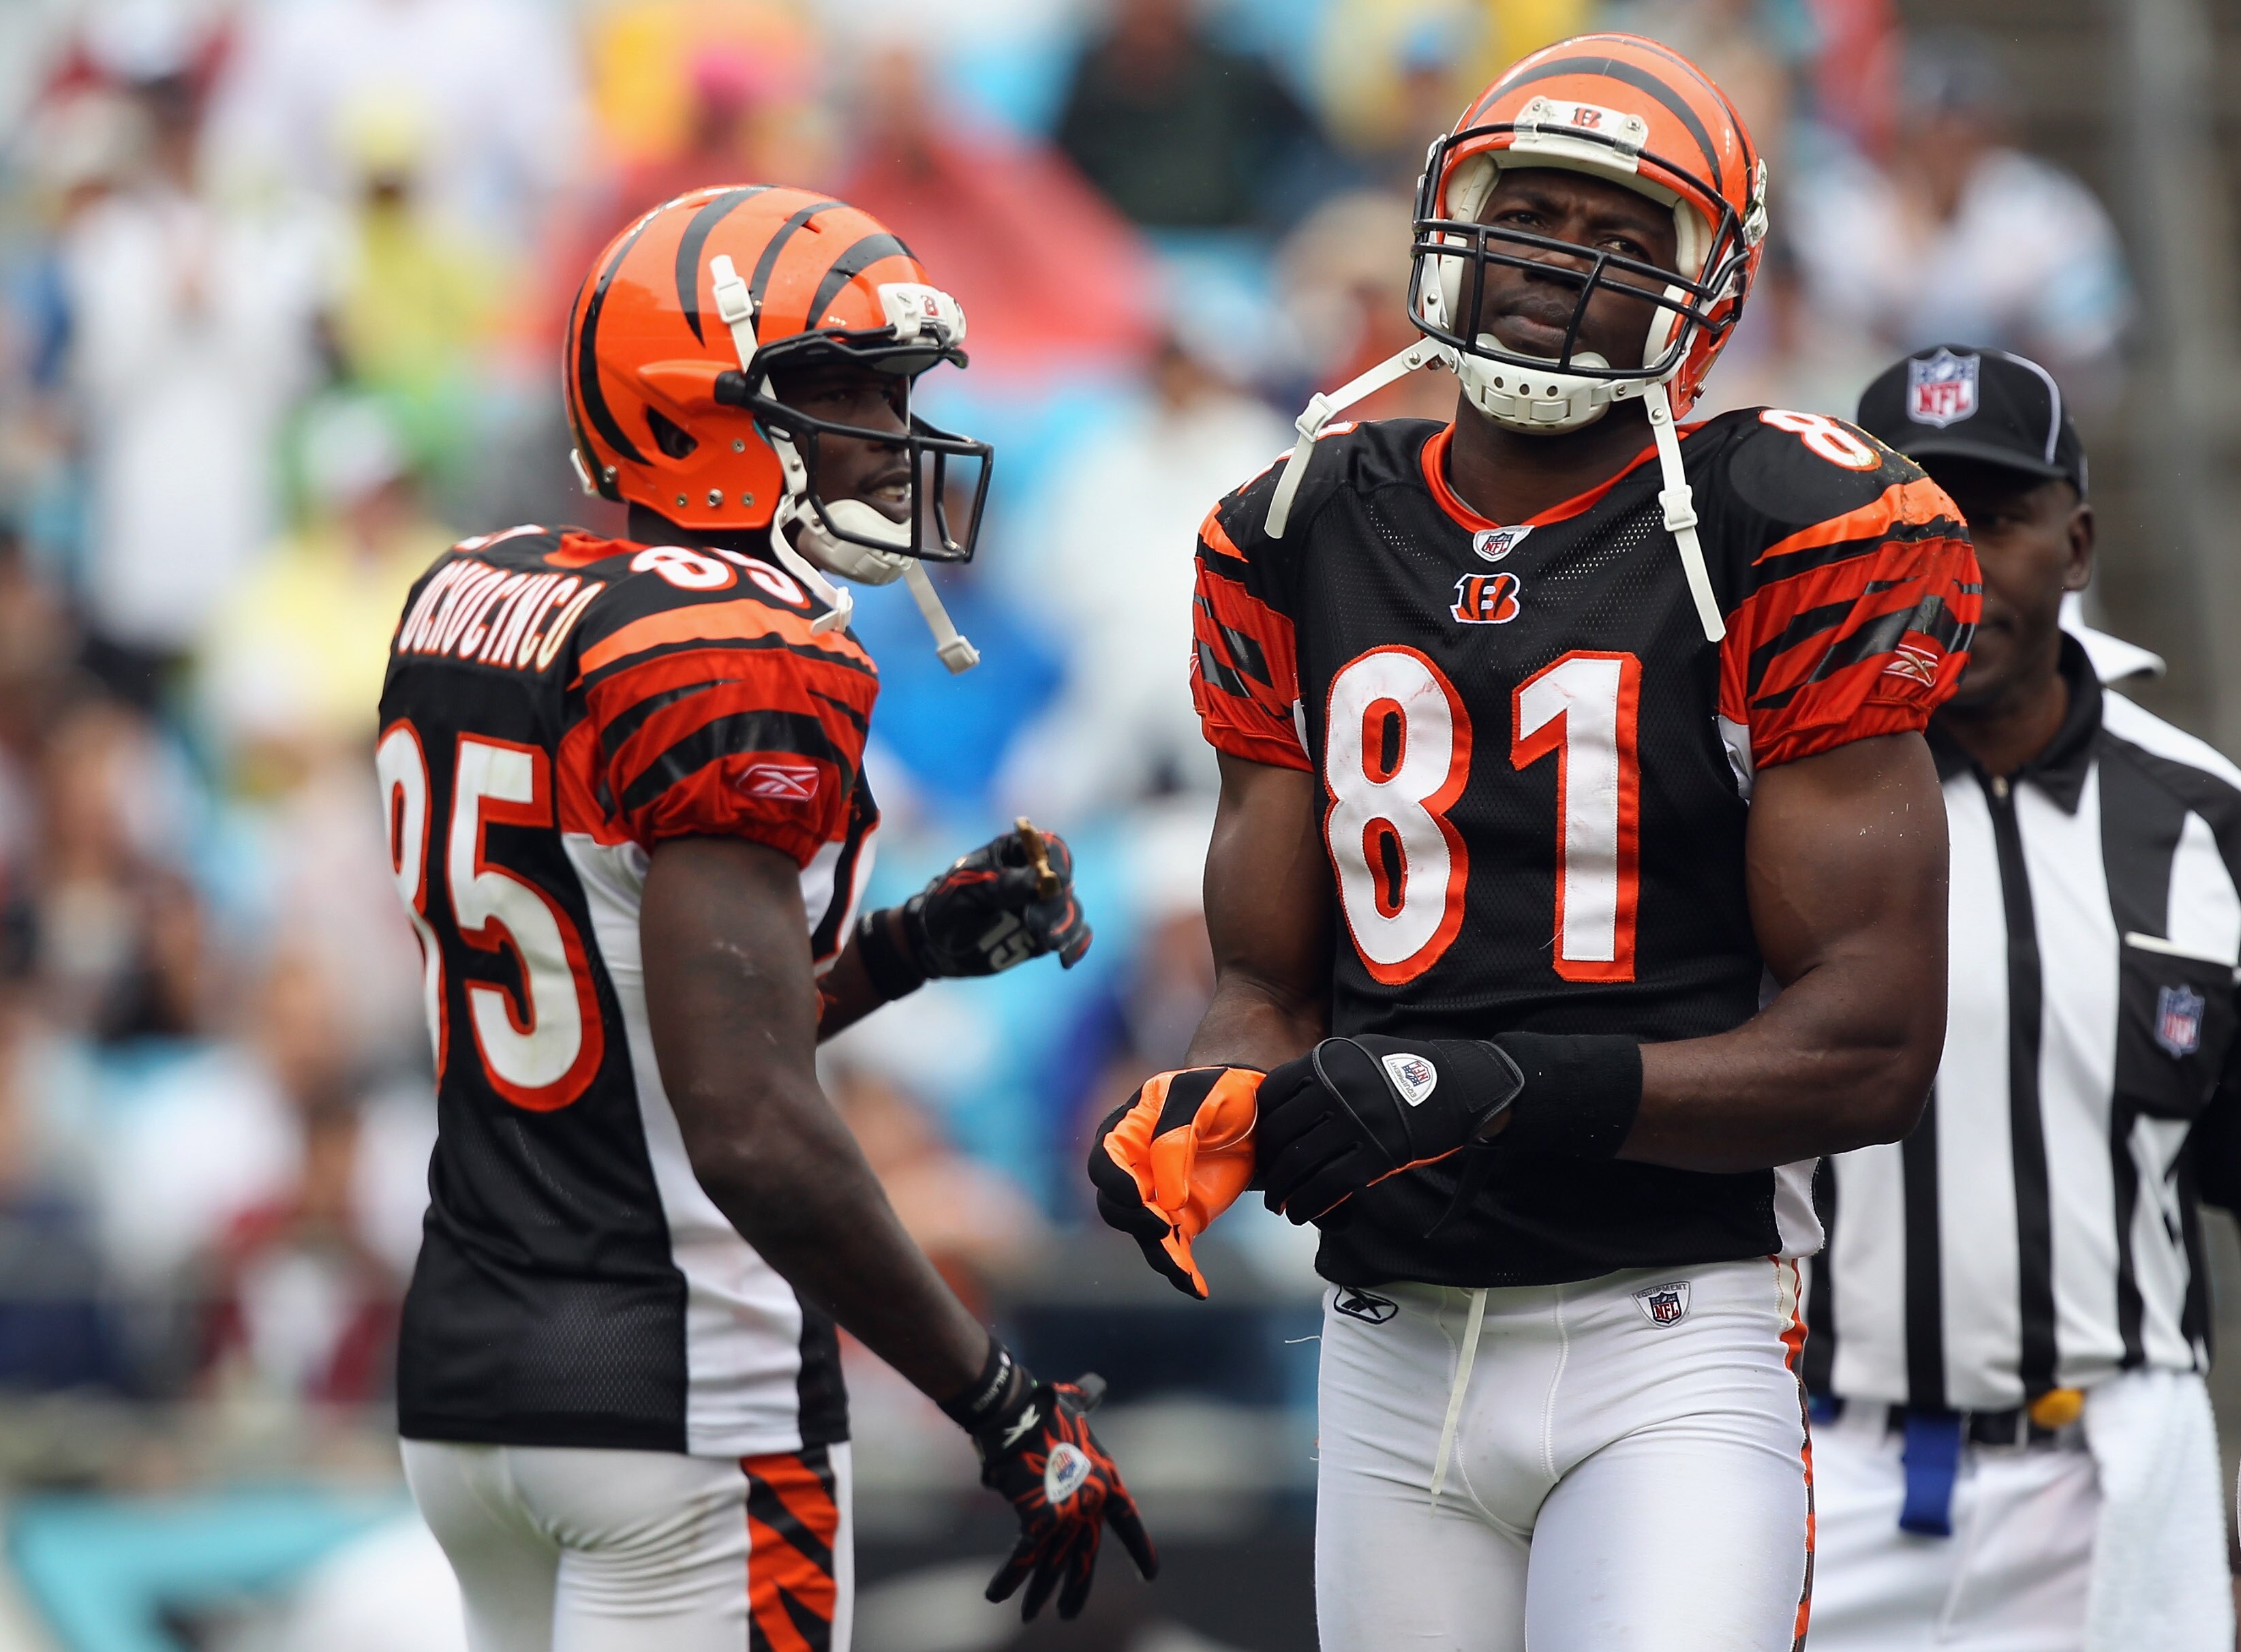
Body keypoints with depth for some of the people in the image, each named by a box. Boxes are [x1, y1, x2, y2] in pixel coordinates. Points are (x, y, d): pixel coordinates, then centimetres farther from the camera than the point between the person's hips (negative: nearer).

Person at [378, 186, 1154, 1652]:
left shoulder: (472, 604, 10)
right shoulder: (744, 662, -17)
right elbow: (753, 1132, -24)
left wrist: (910, 950, 16)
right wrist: (1009, 1413, -17)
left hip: (464, 1369, 9)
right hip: (680, 1412, -9)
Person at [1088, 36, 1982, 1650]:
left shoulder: (1787, 540, -5)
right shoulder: (1306, 546, 11)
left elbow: (1872, 1051, -9)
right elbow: (1272, 987, 14)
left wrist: (1502, 1089, -19)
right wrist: (1207, 1119, -10)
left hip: (1671, 1350, -5)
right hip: (1395, 1360, 5)